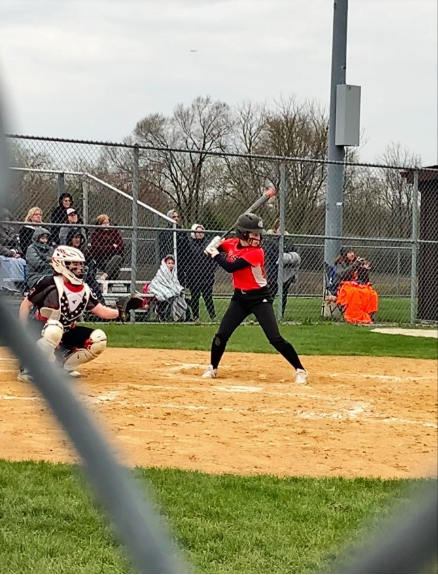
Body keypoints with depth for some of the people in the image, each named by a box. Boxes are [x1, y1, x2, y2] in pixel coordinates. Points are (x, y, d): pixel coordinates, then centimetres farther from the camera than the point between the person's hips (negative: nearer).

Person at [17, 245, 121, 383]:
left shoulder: (84, 290, -1)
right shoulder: (49, 283, -19)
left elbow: (102, 311, 1)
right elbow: (26, 304, -12)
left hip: (64, 335, 7)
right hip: (39, 332, -7)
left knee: (98, 339, -9)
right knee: (54, 329, -41)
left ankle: (64, 364, 7)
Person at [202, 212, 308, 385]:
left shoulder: (256, 252, -22)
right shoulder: (232, 243, -2)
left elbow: (230, 267, -26)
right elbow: (215, 248, 16)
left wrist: (214, 253, -13)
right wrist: (214, 246, -8)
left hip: (260, 298, -6)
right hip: (240, 297, 6)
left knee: (275, 338, -12)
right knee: (222, 334, 3)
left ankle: (300, 370, -4)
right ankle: (212, 368, 23)